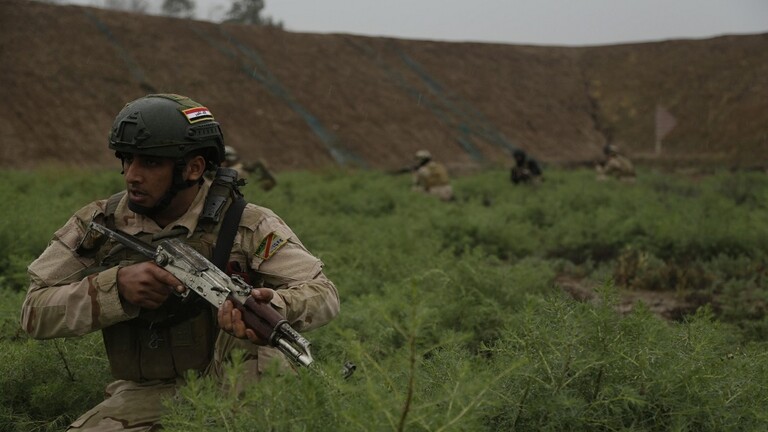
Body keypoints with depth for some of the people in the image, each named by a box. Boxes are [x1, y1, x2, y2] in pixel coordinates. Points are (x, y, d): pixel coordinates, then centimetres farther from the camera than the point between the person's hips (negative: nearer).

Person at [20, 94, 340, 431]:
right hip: (147, 395, 3)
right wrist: (116, 286, -25)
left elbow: (322, 293, -16)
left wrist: (275, 307, -40)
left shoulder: (247, 226, -9)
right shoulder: (97, 226, -3)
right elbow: (35, 312, -7)